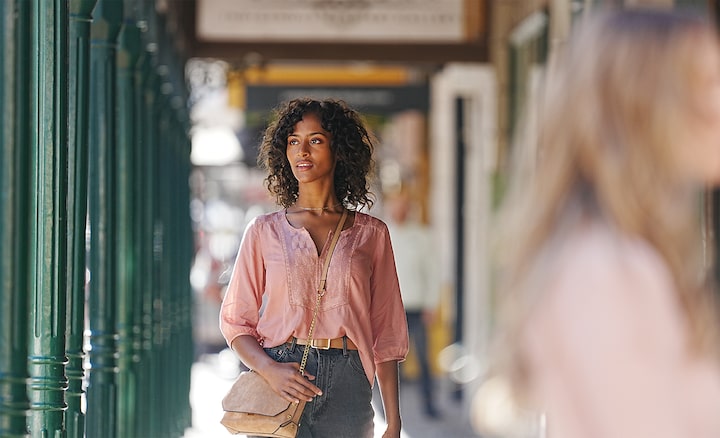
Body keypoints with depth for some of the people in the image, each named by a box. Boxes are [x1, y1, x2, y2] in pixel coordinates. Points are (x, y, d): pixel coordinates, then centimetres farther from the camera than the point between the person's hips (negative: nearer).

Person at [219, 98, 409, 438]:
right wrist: (268, 369, -13)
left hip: (346, 389, 0)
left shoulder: (371, 234, 7)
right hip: (278, 384, 0)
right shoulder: (265, 231, 7)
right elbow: (235, 321, 7)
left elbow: (386, 333, 6)